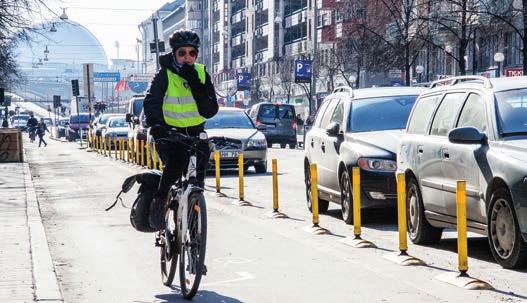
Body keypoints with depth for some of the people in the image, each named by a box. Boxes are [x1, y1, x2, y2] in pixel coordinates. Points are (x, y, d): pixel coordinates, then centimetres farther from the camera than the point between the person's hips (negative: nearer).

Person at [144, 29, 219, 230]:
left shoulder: (202, 74, 0)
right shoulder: (165, 75, -8)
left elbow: (210, 111, -9)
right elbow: (151, 102, -20)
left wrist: (195, 84, -20)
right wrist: (155, 125, -40)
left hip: (195, 134, 4)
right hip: (168, 133, -4)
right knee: (177, 159, -31)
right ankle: (159, 202, -15)